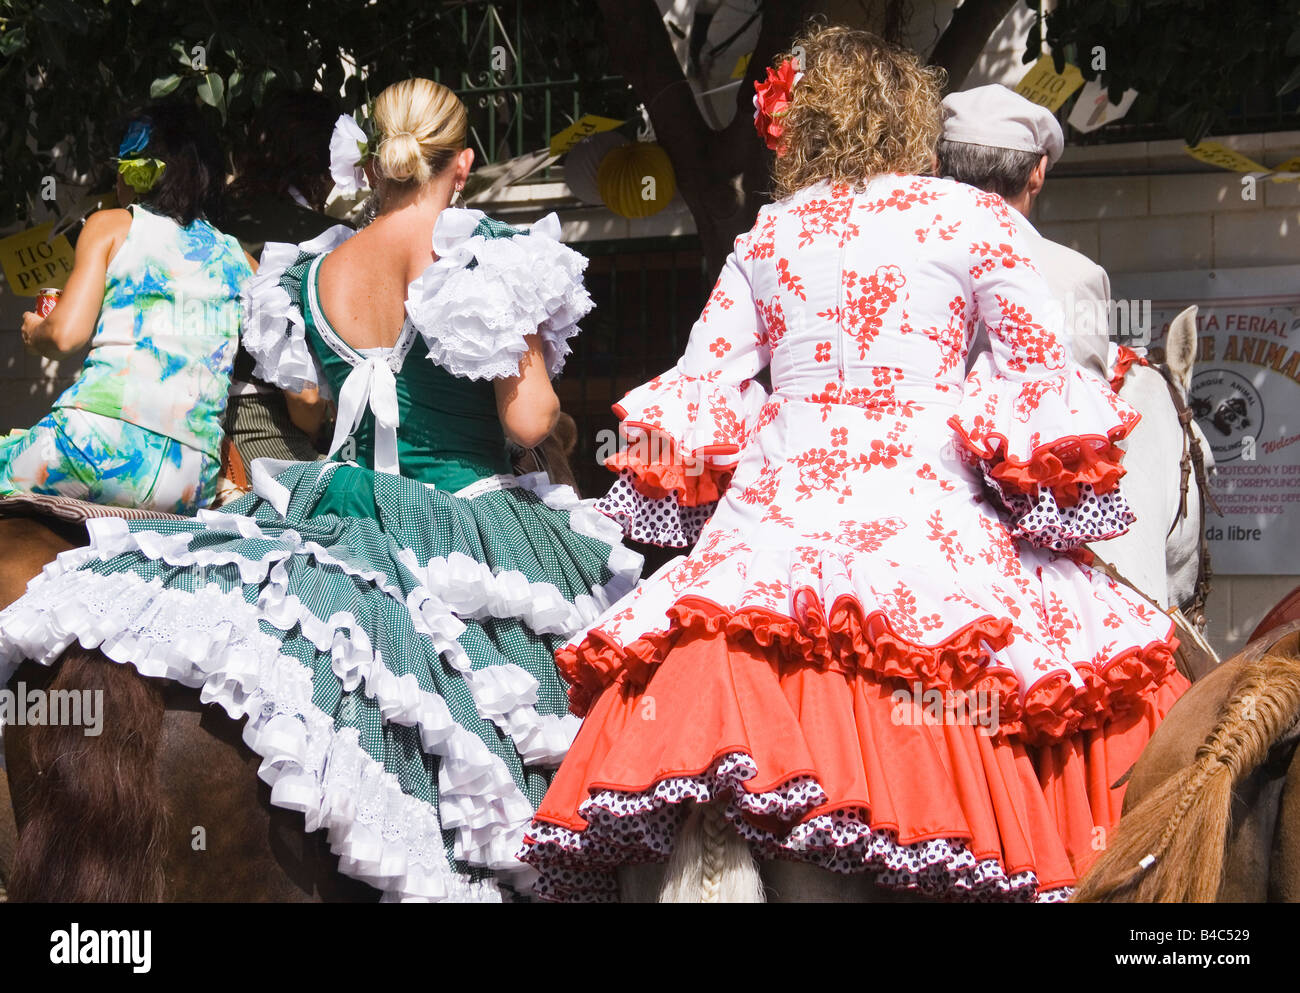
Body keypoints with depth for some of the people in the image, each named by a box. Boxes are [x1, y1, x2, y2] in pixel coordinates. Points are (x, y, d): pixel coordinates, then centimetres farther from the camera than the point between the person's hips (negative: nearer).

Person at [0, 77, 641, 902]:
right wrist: (538, 354, 5)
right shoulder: (488, 258, -13)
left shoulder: (312, 275, 3)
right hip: (472, 538, -4)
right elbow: (530, 423, -14)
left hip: (348, 510, 4)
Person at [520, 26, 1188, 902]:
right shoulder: (974, 219, 7)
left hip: (775, 505, 3)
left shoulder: (768, 235, 15)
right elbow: (1042, 380, 3)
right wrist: (1050, 492, 16)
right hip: (920, 507, -2)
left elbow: (699, 389, 15)